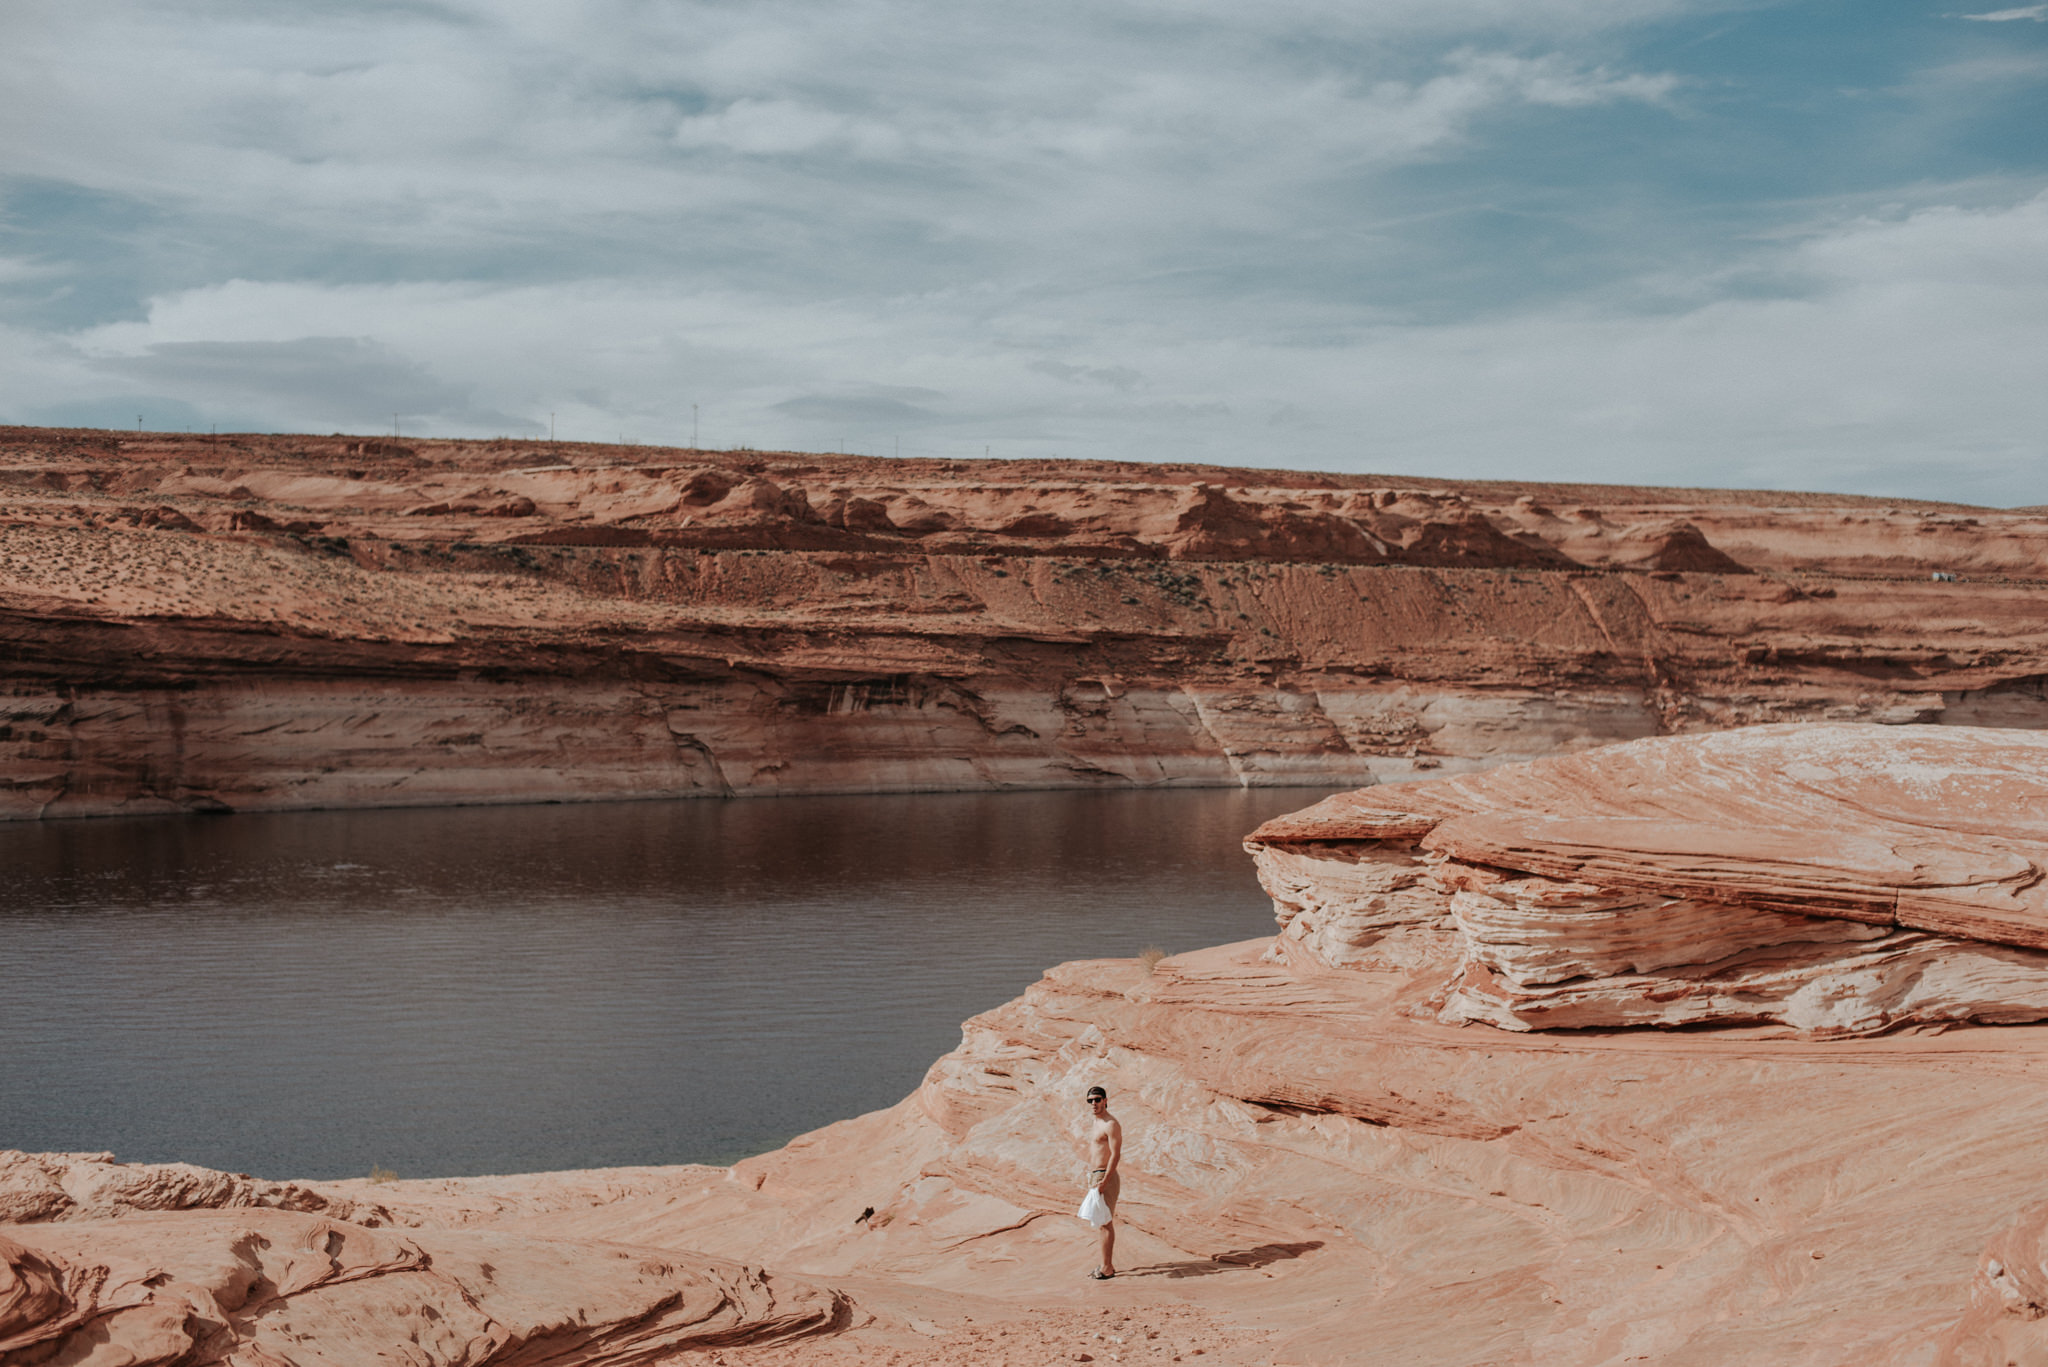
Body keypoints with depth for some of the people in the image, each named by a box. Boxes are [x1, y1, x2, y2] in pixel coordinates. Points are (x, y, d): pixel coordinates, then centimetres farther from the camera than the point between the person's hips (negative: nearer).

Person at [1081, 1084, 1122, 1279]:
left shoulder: (1111, 1124, -15)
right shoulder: (1095, 1122, 15)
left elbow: (1116, 1155, -20)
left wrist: (1103, 1182, -23)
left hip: (1105, 1176, -10)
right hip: (1095, 1176, 10)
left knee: (1106, 1223, -7)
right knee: (1101, 1222, 13)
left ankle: (1107, 1267, -4)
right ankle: (1105, 1264, 19)